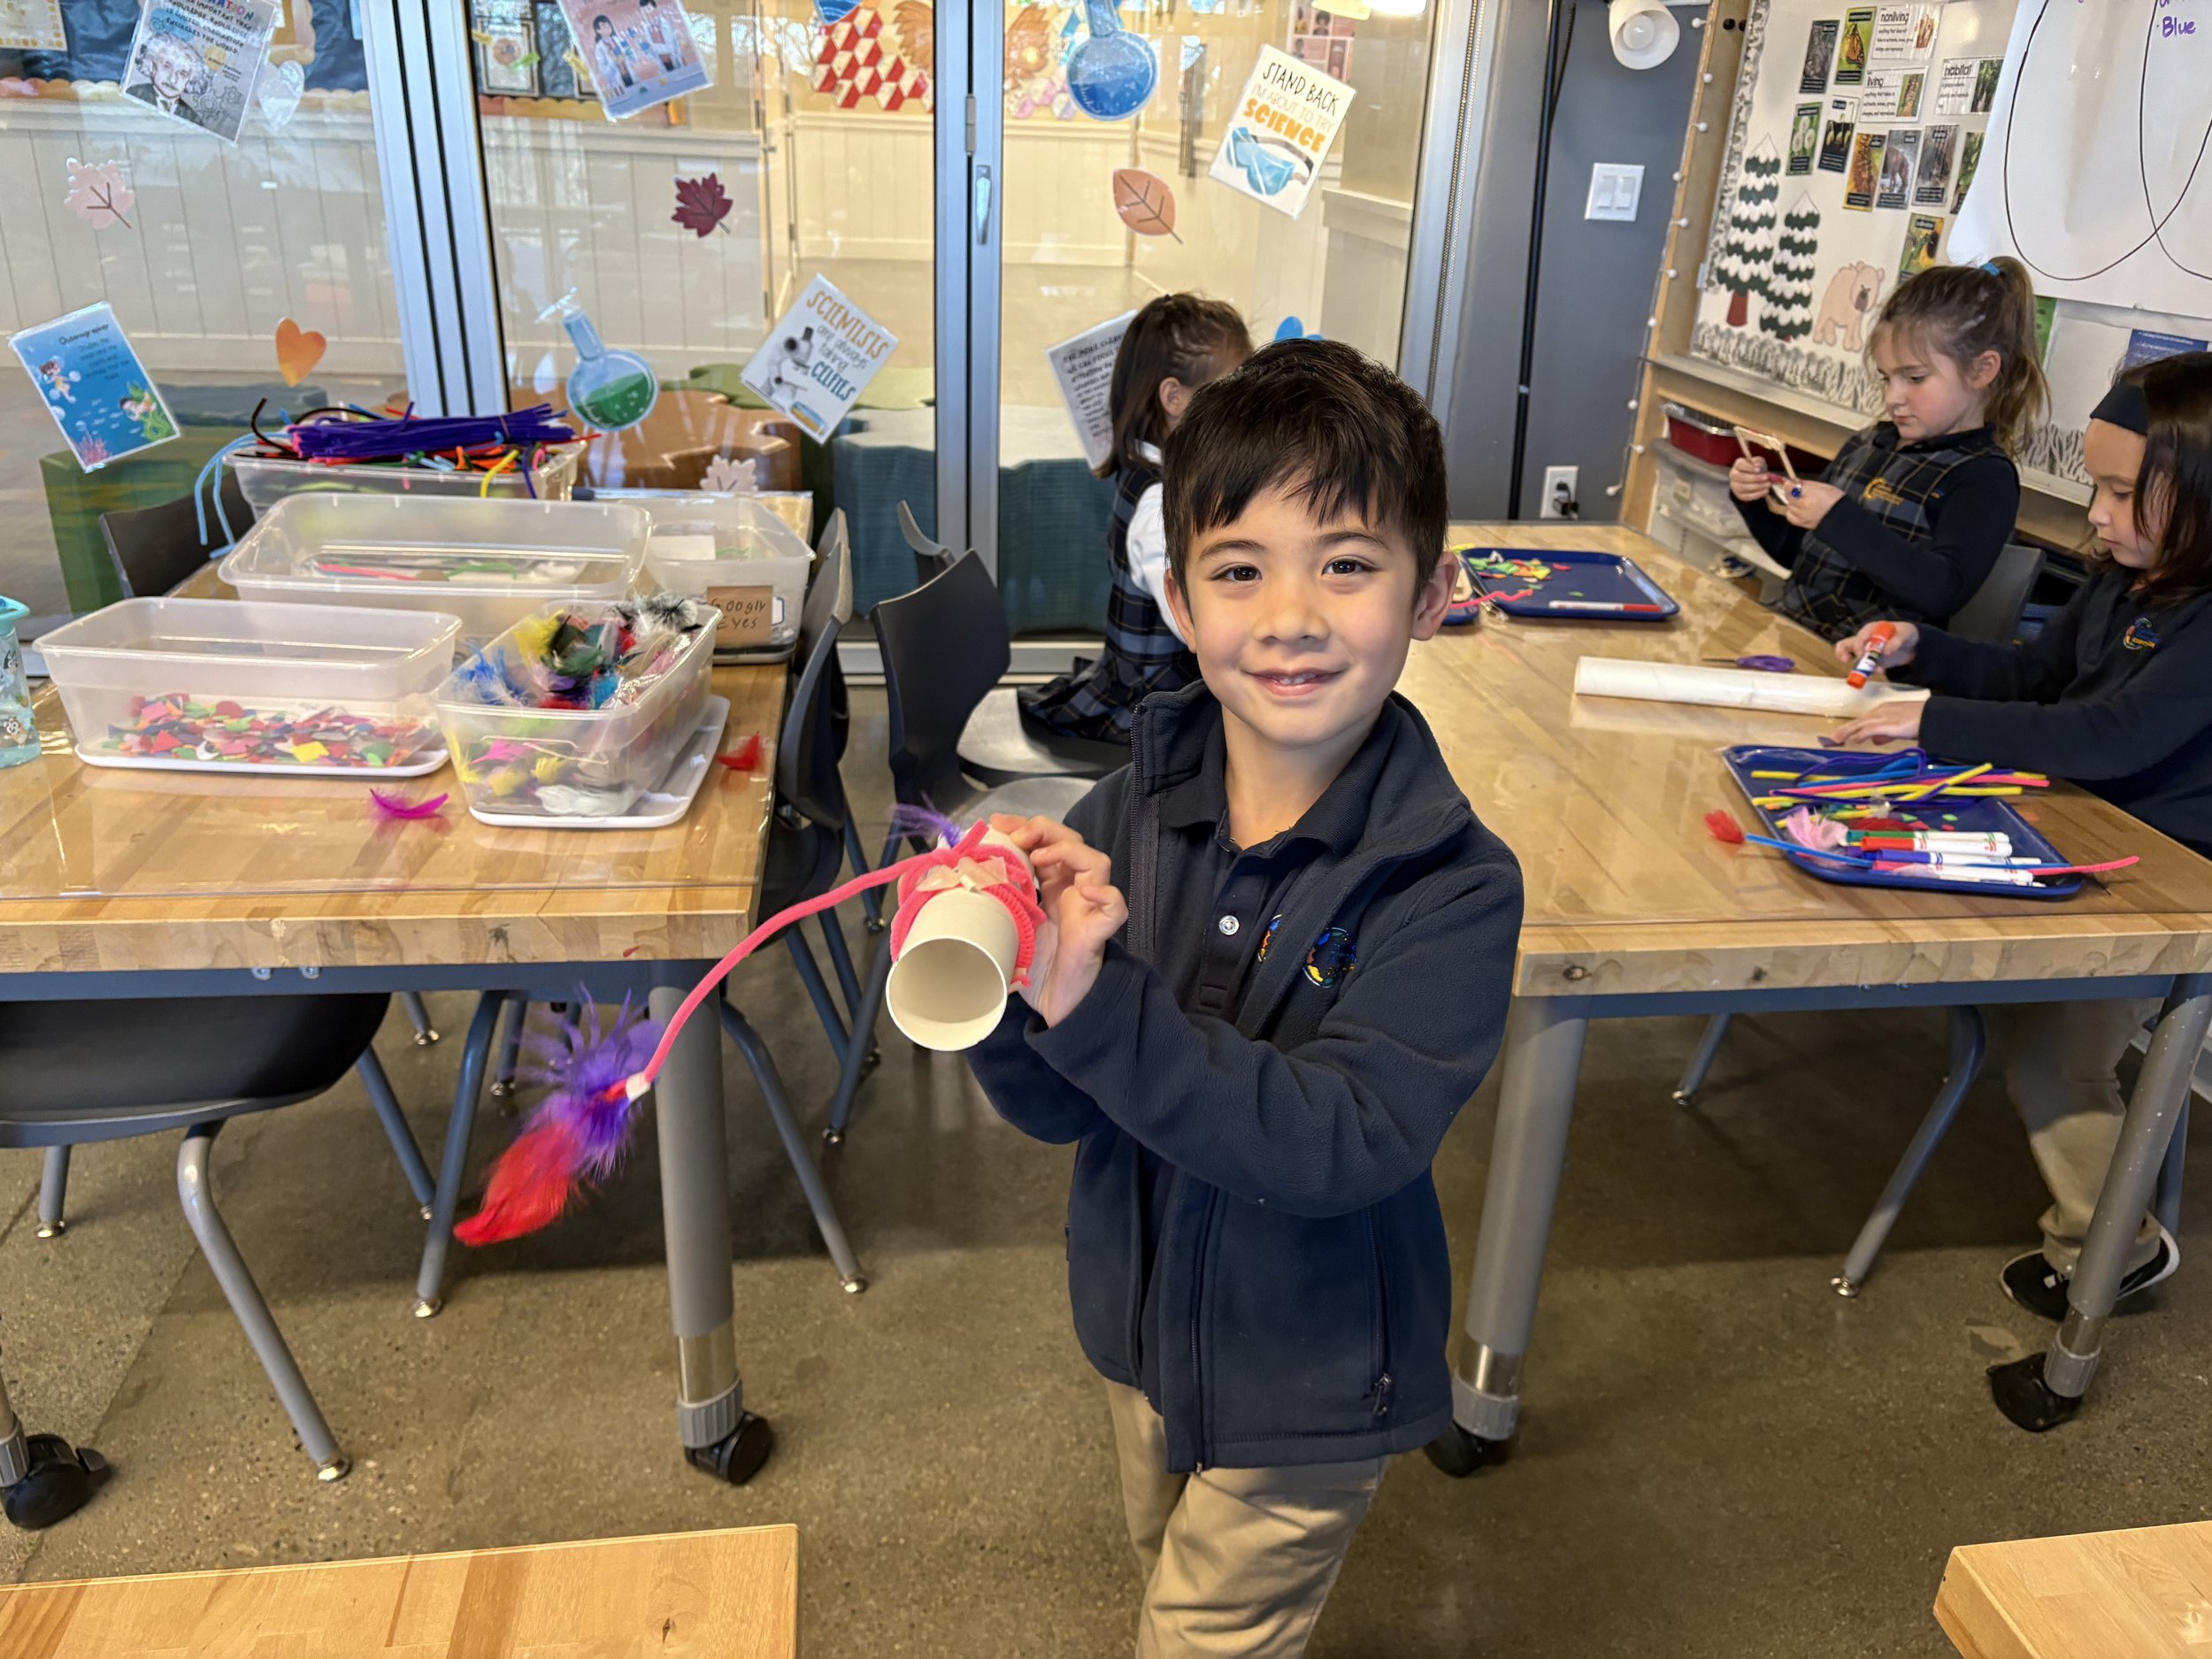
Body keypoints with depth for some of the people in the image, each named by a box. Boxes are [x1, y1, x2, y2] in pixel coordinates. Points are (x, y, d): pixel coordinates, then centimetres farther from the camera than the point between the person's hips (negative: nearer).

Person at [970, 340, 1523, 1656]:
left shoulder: (1453, 884, -25)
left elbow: (1343, 1142, -35)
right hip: (1141, 1325, 5)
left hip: (1309, 1387, -4)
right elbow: (1059, 1110, -14)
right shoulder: (1133, 809, -15)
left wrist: (1093, 1006, -44)